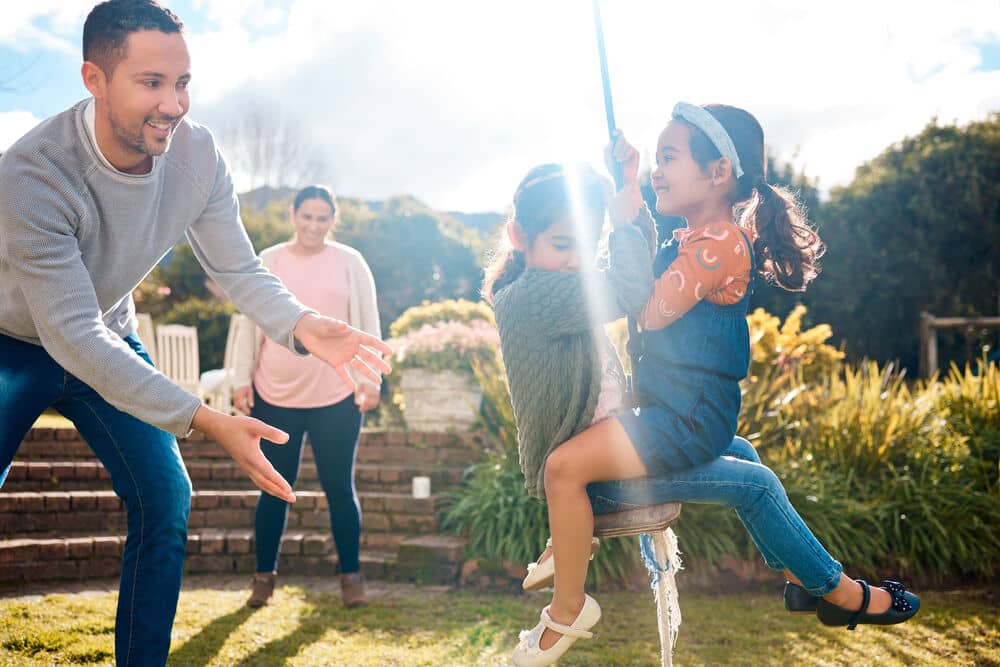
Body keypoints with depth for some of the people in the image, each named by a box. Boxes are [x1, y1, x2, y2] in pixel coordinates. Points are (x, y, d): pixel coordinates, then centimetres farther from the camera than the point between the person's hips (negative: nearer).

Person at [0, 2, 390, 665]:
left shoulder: (197, 154, -20)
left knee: (165, 500, -1)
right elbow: (72, 334, -37)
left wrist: (301, 325, -35)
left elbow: (239, 270, -11)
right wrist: (206, 421, -43)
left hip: (112, 342, 5)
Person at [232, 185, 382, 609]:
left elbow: (368, 325, 4)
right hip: (275, 397, 1)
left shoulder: (350, 263, 3)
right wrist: (241, 379, 3)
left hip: (336, 398, -1)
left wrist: (369, 379, -2)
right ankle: (264, 575, 21)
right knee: (274, 489, 8)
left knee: (339, 488, 5)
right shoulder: (268, 262, 7)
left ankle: (351, 575, 18)